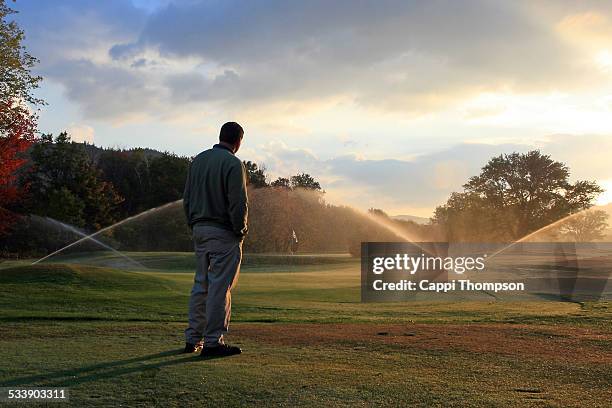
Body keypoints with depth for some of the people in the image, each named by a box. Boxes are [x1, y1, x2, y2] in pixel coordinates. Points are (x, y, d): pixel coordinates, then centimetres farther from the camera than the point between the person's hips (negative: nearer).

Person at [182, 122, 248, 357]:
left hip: (199, 230, 7)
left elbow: (186, 198, 13)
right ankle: (213, 342, 1)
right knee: (219, 287, -2)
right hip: (224, 233, -7)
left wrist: (194, 225, 16)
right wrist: (241, 230, -4)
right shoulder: (233, 164, -12)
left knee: (201, 284, 14)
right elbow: (238, 203, -17)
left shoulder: (198, 160, 11)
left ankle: (193, 339, 17)